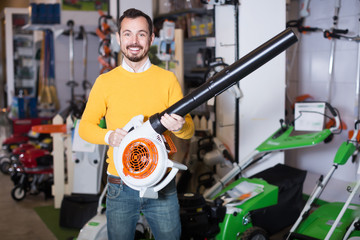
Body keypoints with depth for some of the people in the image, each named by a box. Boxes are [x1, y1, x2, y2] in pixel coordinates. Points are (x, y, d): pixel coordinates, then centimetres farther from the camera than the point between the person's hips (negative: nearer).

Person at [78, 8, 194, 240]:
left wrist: (180, 127, -23)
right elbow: (85, 126, 5)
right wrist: (109, 136, -16)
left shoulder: (168, 79, 1)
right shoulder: (105, 81, 2)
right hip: (120, 188, 0)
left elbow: (189, 130, 1)